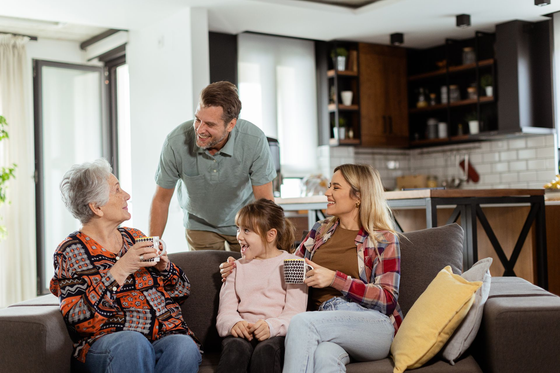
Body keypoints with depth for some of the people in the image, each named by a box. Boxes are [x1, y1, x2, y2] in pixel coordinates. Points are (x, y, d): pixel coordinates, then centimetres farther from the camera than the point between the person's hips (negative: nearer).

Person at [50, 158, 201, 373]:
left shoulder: (135, 237, 18)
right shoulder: (71, 251, 3)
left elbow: (182, 292, 20)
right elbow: (76, 317, -11)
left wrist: (164, 266, -1)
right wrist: (120, 270, -16)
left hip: (167, 335, 4)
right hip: (107, 344, -3)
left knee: (184, 347, -31)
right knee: (132, 342, -38)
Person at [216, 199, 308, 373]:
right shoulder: (237, 267, 24)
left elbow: (294, 313, -1)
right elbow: (225, 311, 12)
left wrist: (271, 326, -23)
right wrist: (233, 323, -14)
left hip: (277, 333, -2)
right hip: (243, 332, 3)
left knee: (266, 351, -37)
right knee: (235, 348, -34)